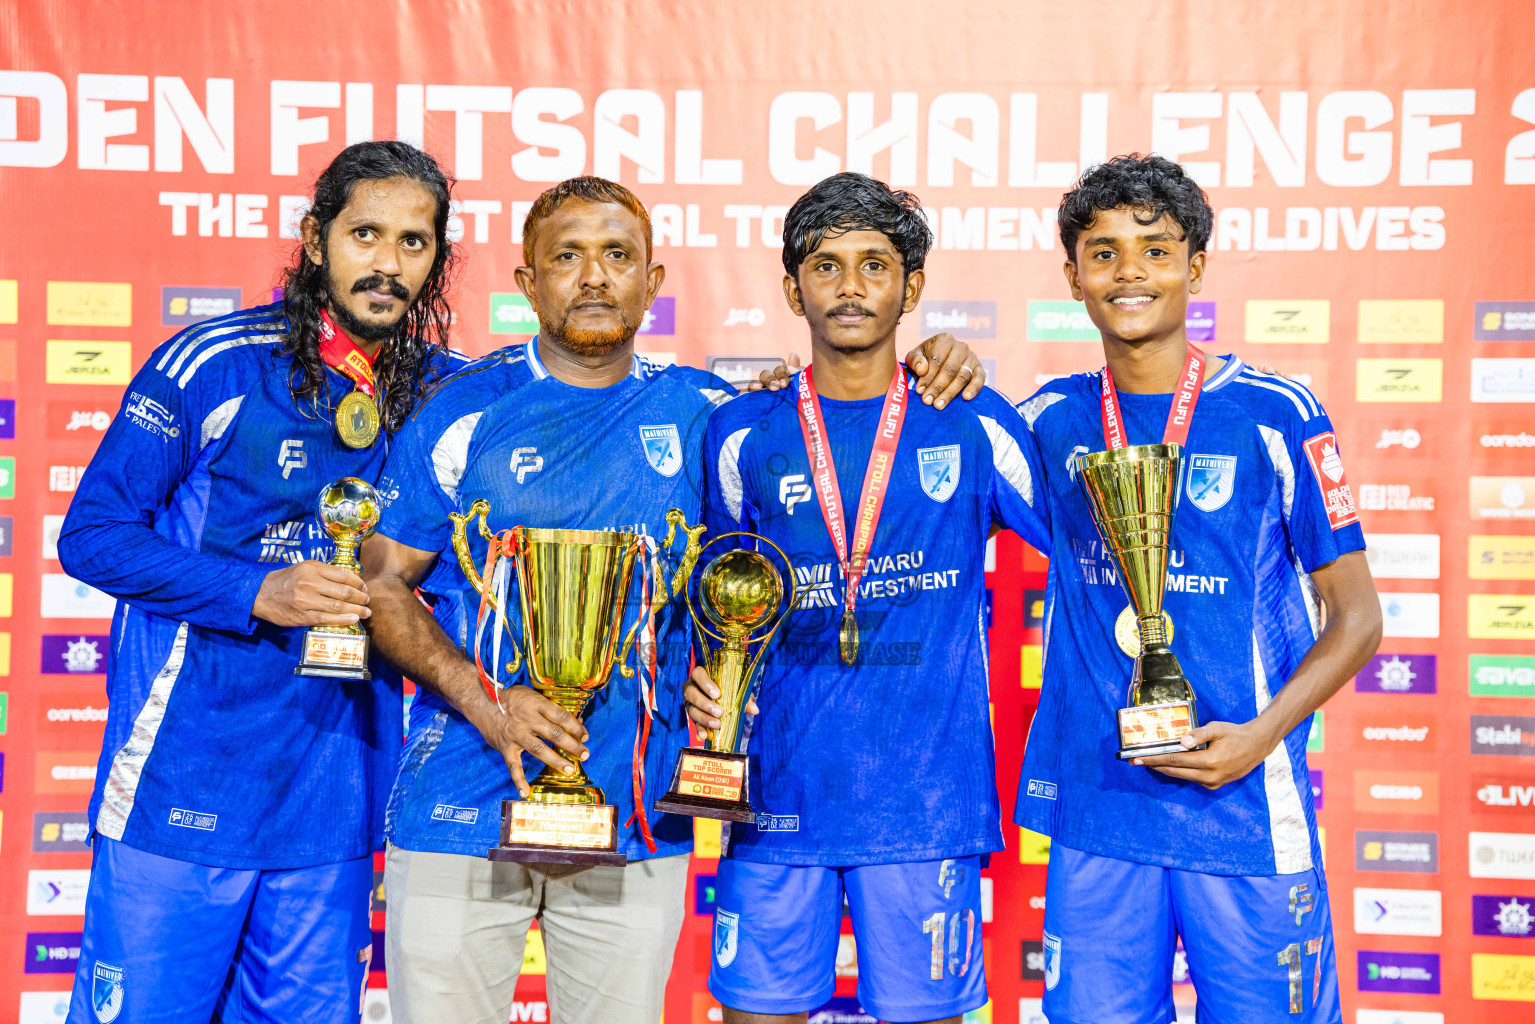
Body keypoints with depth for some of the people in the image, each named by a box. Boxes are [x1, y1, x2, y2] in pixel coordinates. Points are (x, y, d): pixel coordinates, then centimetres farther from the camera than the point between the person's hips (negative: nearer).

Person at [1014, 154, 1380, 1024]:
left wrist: (1262, 734, -15)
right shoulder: (1053, 419, 5)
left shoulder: (1276, 416, -4)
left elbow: (1356, 617, 0)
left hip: (1247, 811, -2)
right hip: (1095, 808, 3)